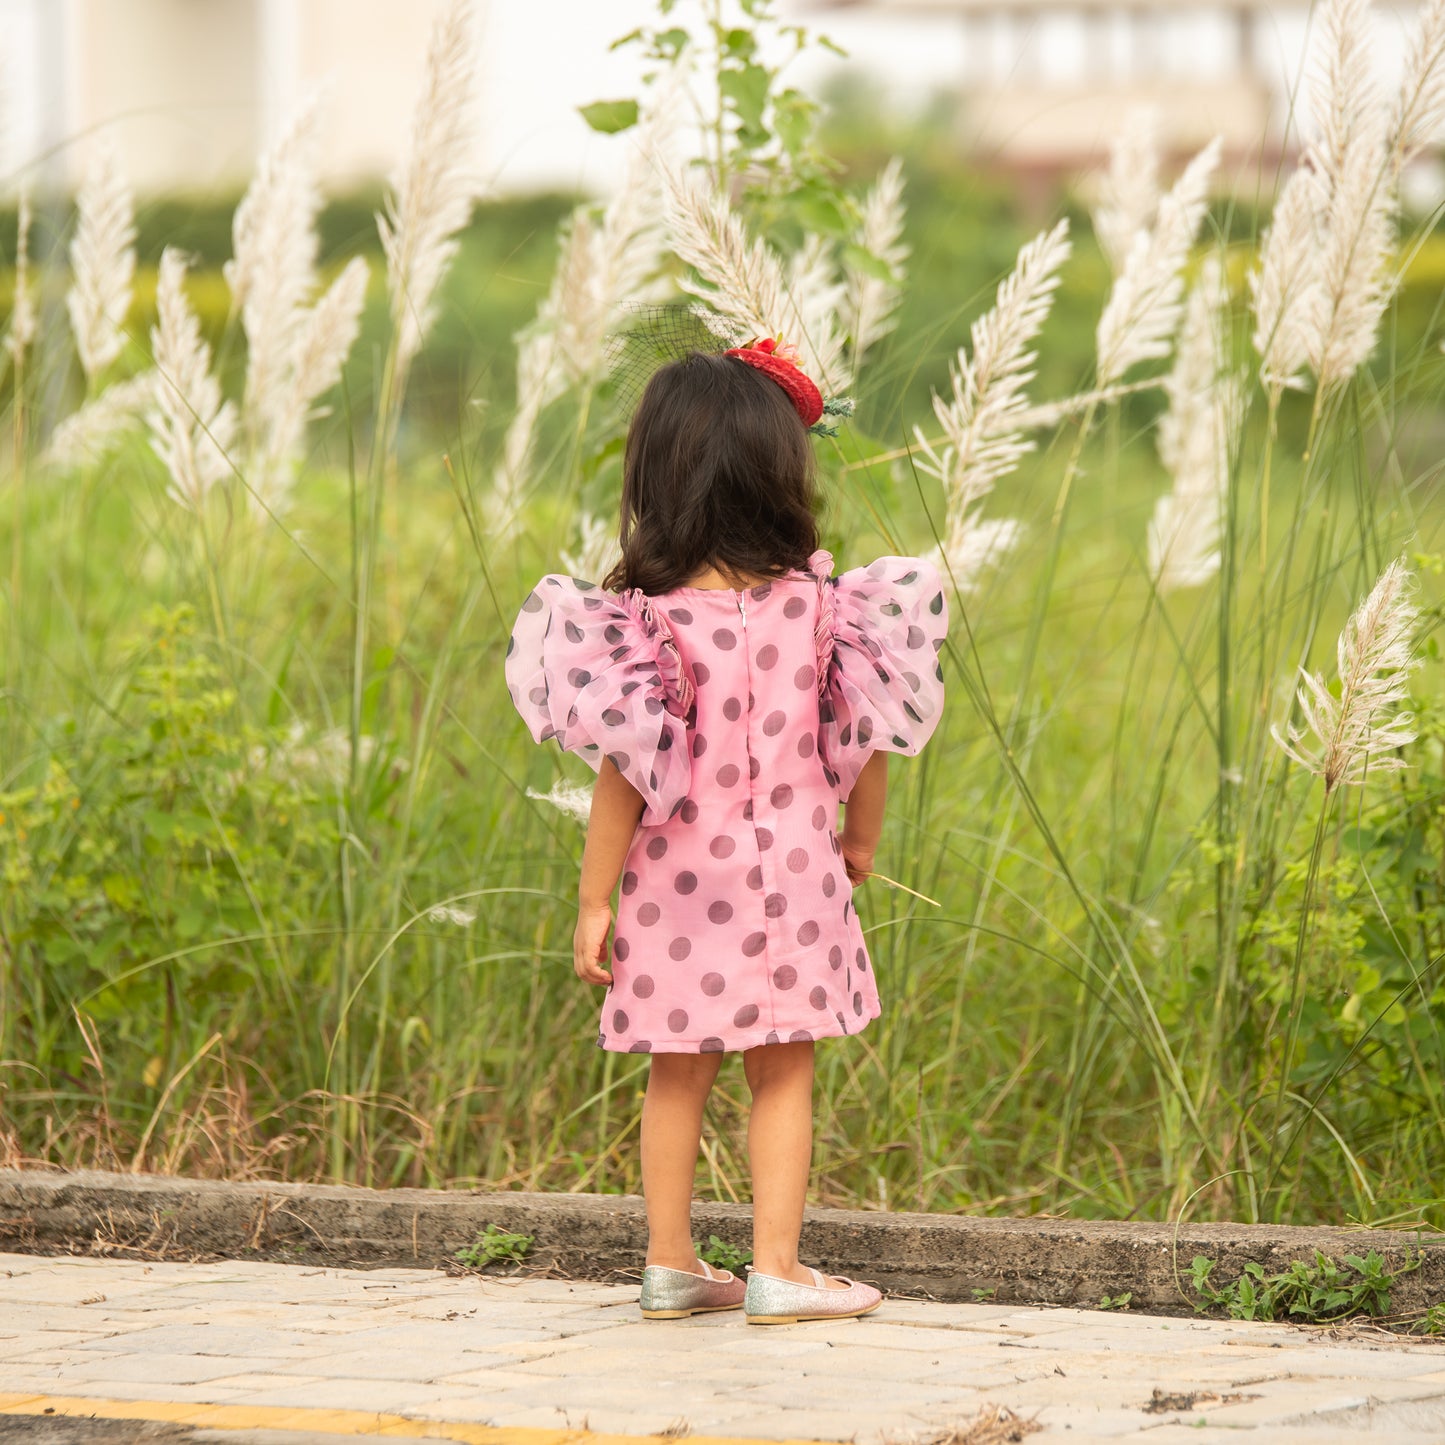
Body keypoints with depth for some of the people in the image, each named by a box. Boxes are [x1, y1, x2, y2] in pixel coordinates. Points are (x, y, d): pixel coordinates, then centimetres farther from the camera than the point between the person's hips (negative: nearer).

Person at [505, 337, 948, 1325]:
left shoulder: (649, 618, -11)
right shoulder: (816, 604, -7)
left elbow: (628, 769, -11)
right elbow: (868, 735, 1)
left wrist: (595, 899, -4)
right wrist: (862, 839, 18)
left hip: (679, 885, 0)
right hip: (793, 874, 0)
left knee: (678, 1075, 12)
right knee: (783, 1074, 9)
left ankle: (671, 1265, 17)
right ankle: (777, 1270, 6)